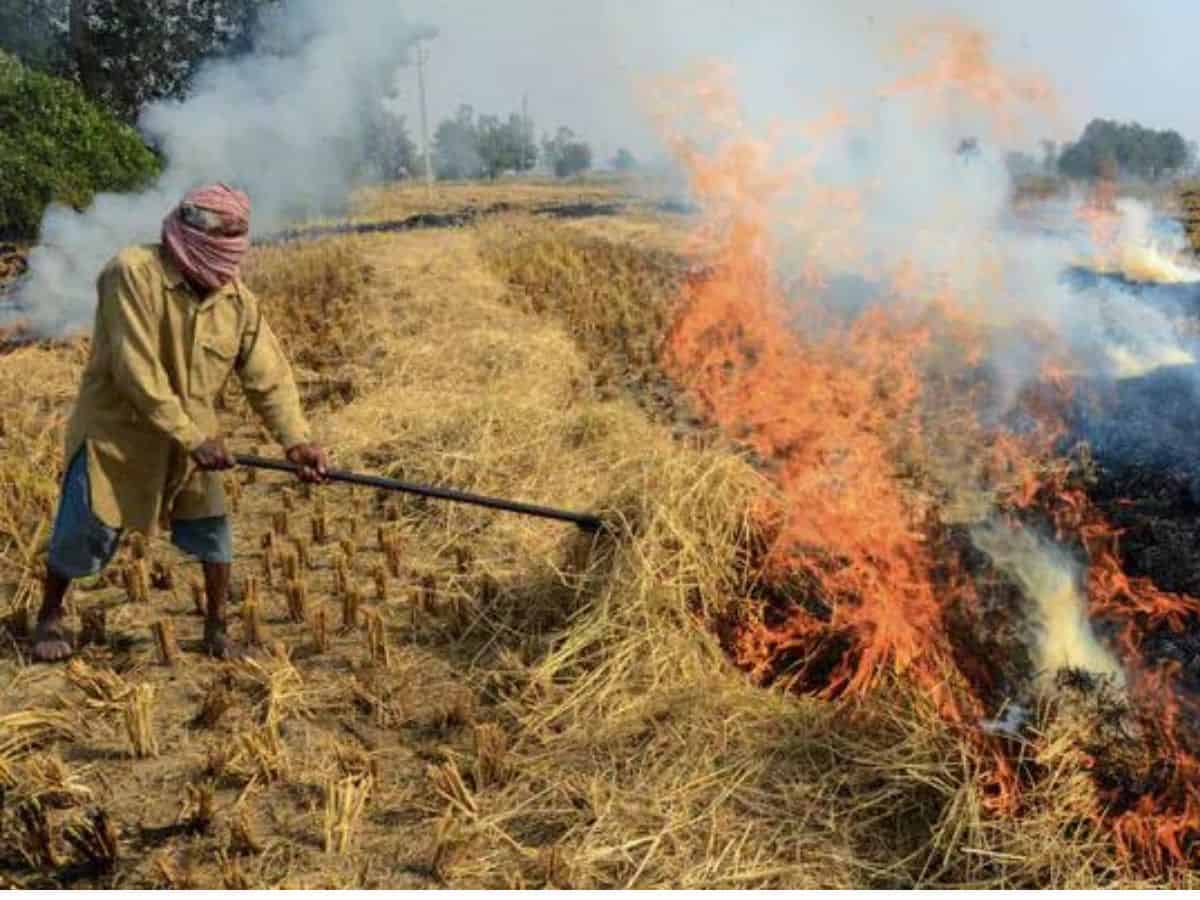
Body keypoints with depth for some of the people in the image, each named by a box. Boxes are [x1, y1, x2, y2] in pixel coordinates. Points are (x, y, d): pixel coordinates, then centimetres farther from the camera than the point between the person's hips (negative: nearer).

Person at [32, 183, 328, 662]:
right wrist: (193, 438, -28)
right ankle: (50, 617, 27)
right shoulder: (133, 273, -23)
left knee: (214, 529, 2)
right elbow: (136, 371, -27)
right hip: (118, 429, -4)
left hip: (190, 434, 4)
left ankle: (216, 629, 21)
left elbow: (268, 376, -7)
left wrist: (297, 440, -21)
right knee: (84, 532, 0)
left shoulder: (237, 299, -7)